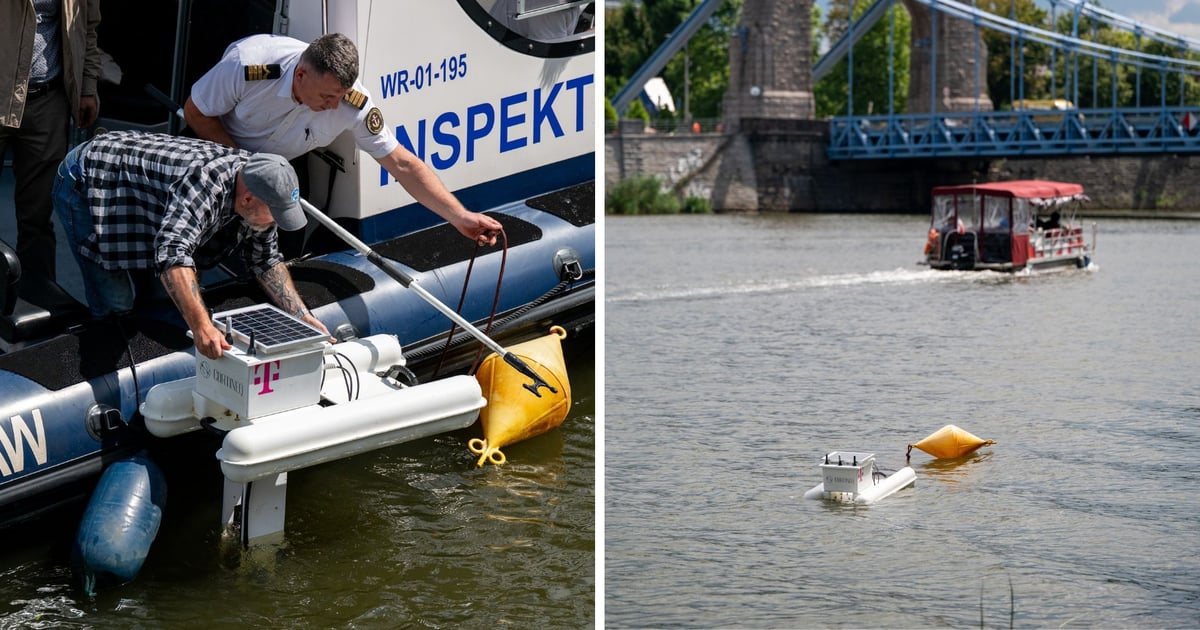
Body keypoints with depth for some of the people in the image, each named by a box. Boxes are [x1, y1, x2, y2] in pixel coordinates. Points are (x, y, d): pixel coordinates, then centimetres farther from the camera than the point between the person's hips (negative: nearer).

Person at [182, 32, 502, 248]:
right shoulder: (247, 64, -39)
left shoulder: (354, 103, -32)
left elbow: (403, 164, -26)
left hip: (278, 168, 3)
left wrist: (460, 216, -33)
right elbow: (195, 112, -21)